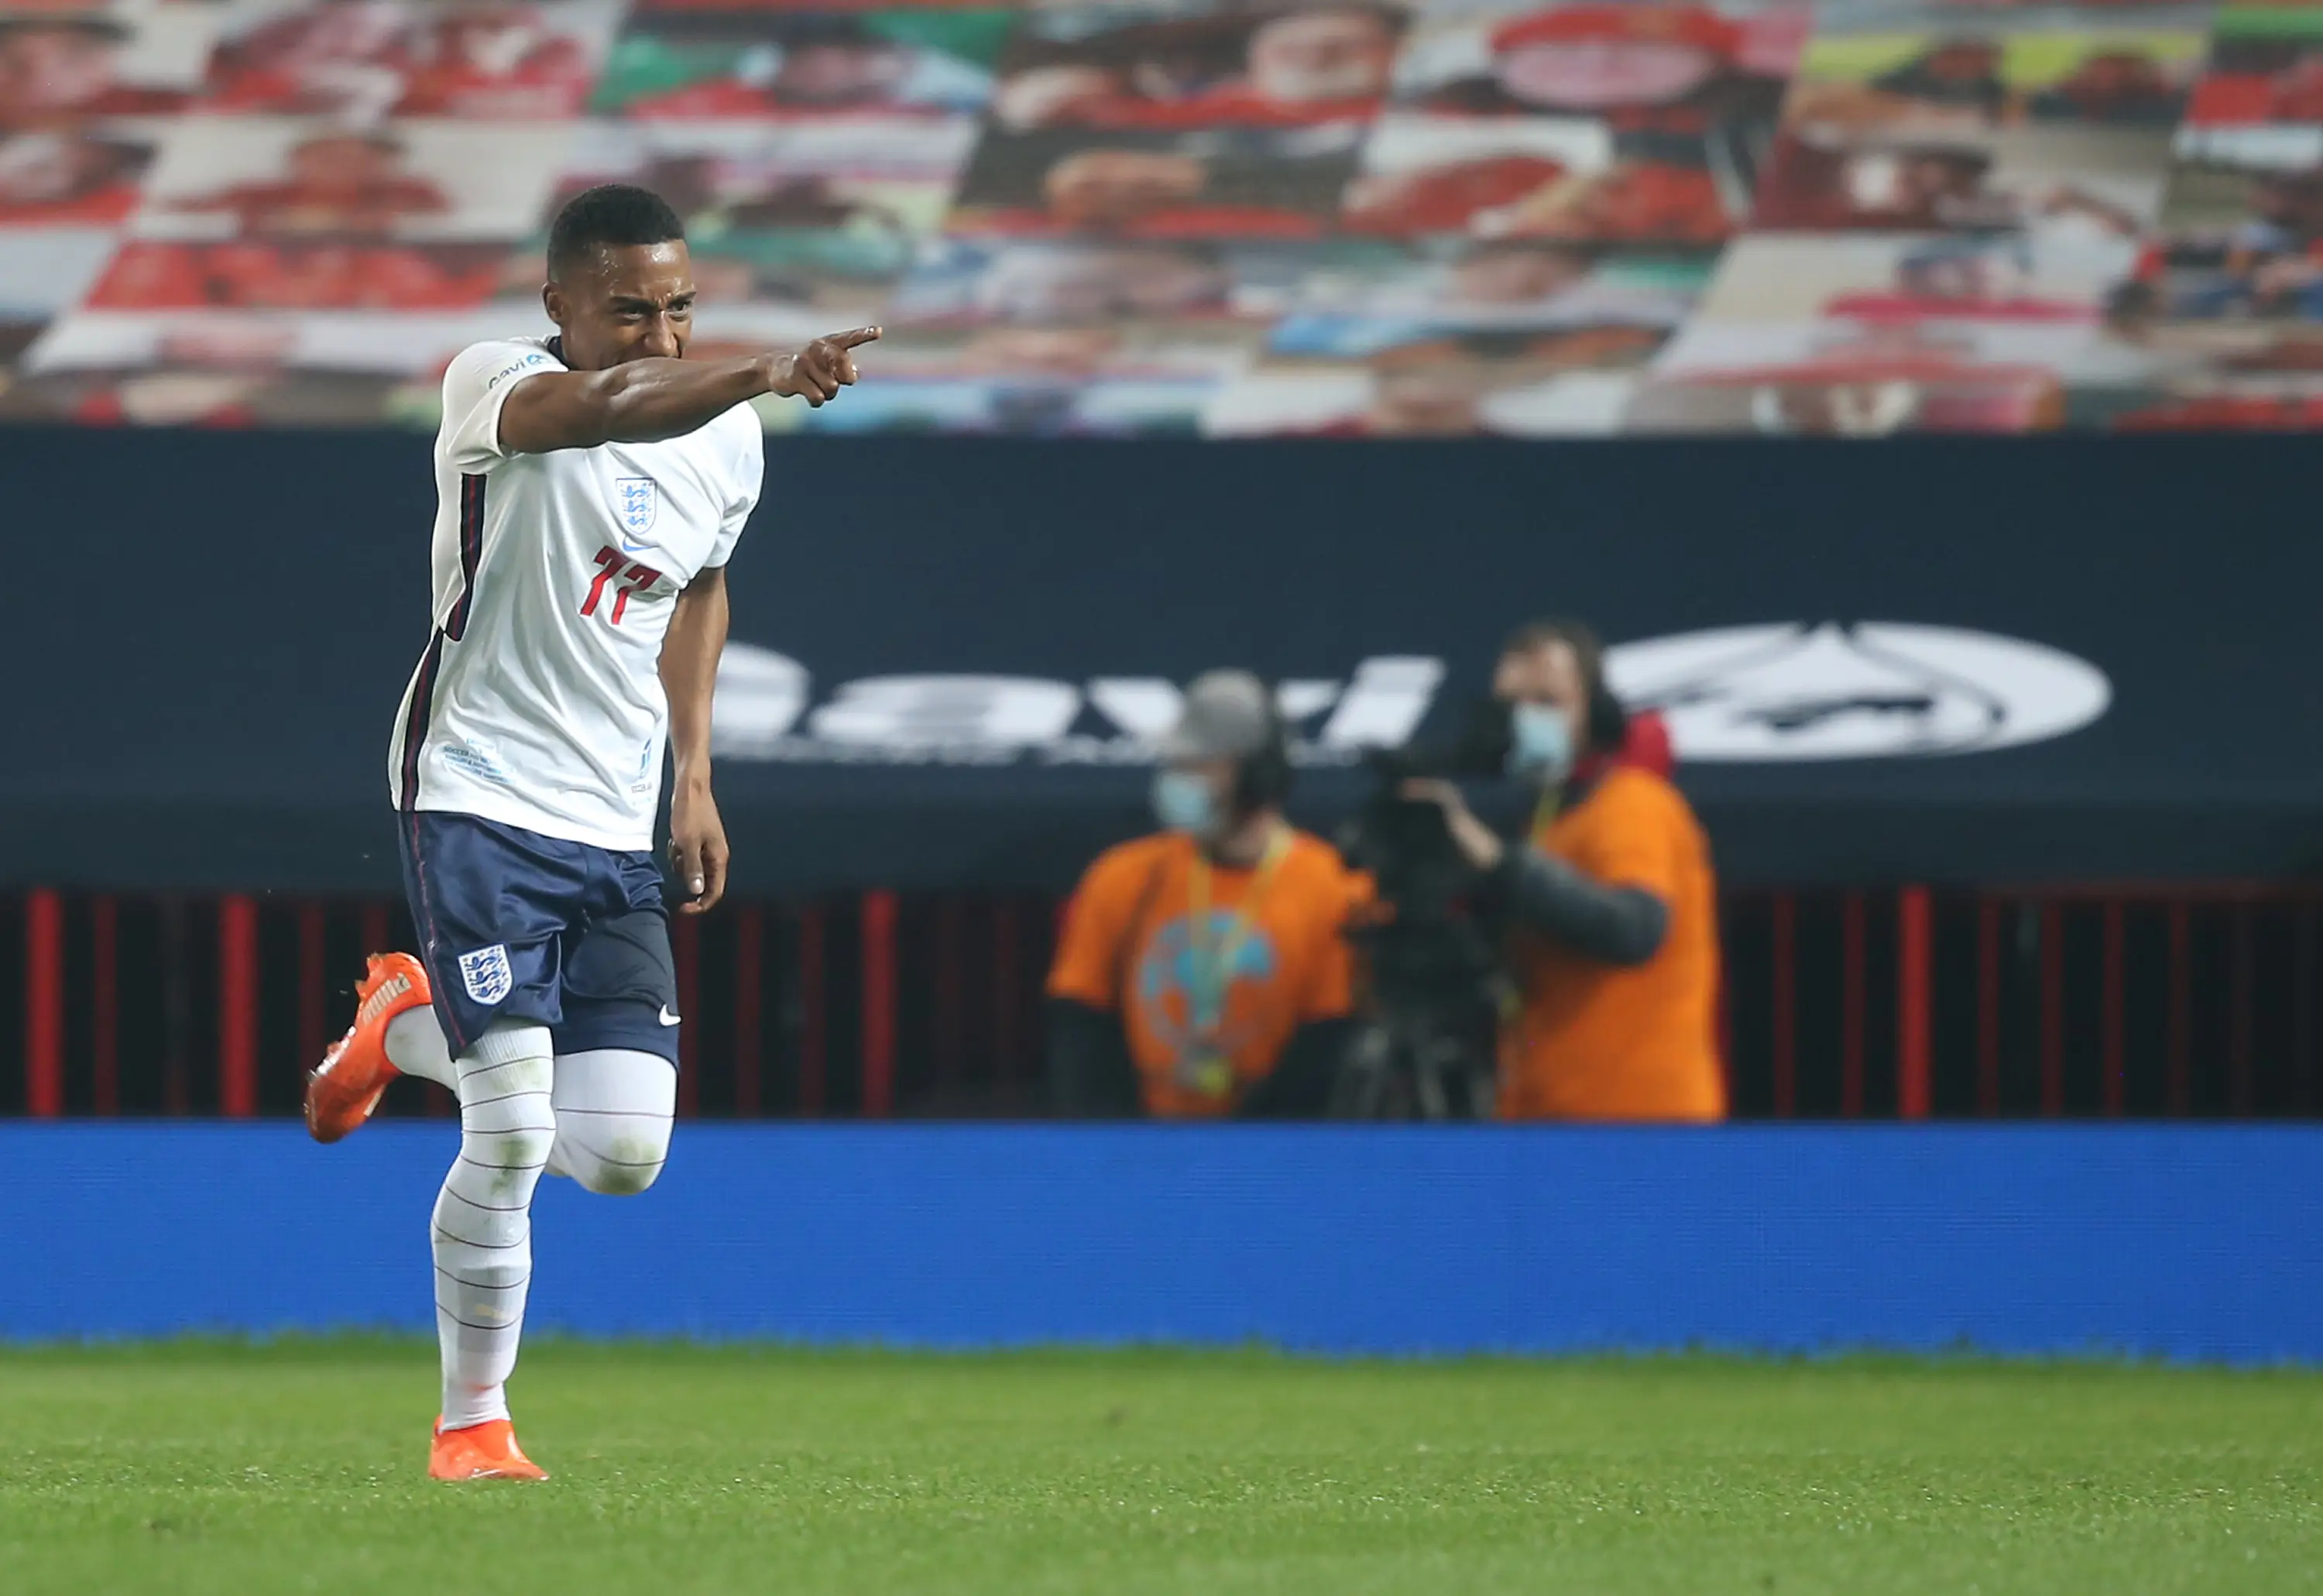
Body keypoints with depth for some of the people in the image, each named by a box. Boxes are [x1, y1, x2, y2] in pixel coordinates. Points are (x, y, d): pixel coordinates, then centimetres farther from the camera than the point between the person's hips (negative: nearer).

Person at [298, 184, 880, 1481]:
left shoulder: (731, 442, 5)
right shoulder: (498, 388, -14)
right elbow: (610, 408, -38)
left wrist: (694, 775, 18)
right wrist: (761, 376, -55)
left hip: (616, 827, 6)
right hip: (478, 796, -6)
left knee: (623, 1156, -2)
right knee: (512, 1140, -15)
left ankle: (411, 1025, 26)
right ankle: (472, 1424, 5)